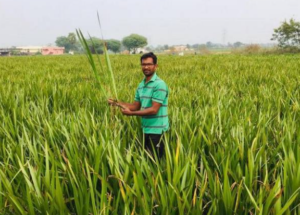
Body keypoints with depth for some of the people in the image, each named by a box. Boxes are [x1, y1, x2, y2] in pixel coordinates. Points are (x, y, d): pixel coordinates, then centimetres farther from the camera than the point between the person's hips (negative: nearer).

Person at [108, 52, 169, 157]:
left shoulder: (159, 85, -15)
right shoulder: (141, 85, 10)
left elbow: (154, 110, -19)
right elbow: (136, 106, 11)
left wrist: (131, 113, -19)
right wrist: (118, 103, -3)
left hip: (156, 130, -8)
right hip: (146, 129, 8)